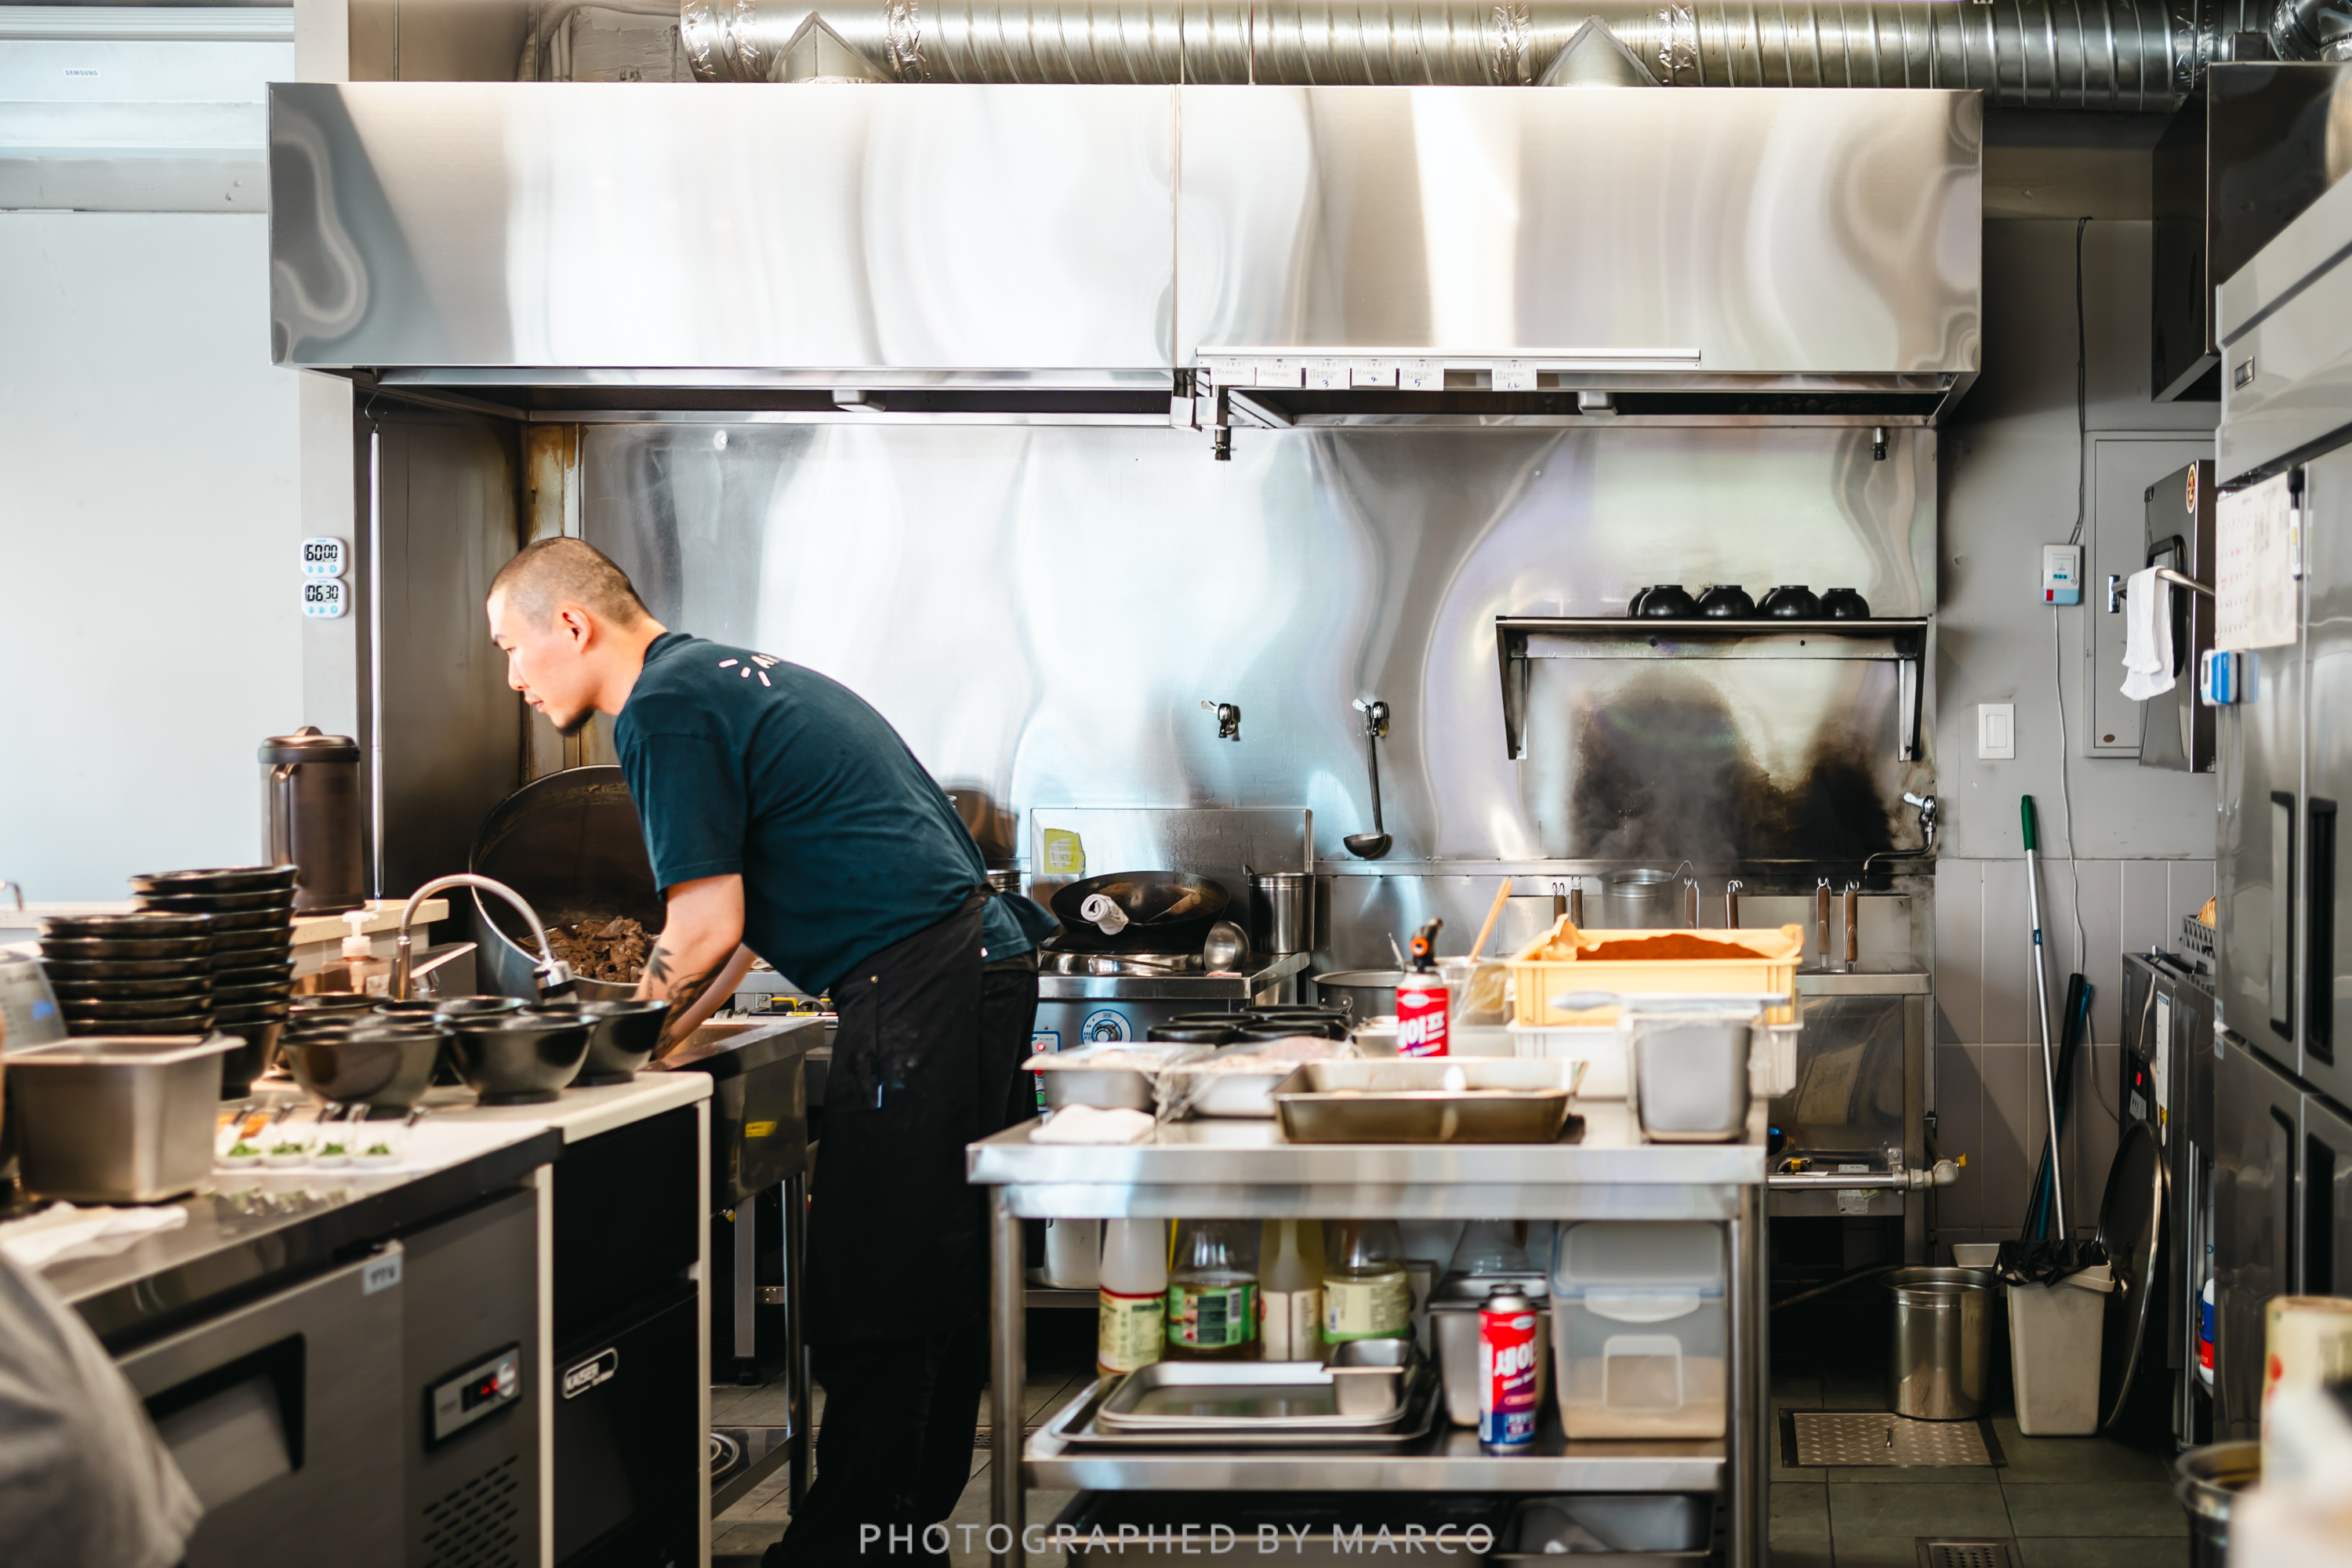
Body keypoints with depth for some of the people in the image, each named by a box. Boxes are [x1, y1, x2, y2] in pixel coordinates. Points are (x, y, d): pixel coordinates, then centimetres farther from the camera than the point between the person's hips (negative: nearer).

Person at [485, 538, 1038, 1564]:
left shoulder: (662, 709, -9)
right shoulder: (723, 675, 21)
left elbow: (708, 927, -12)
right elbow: (749, 913, 25)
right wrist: (675, 1026, 19)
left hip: (912, 987, -10)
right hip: (976, 958, 10)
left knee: (876, 1298, -4)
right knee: (934, 1274, 14)